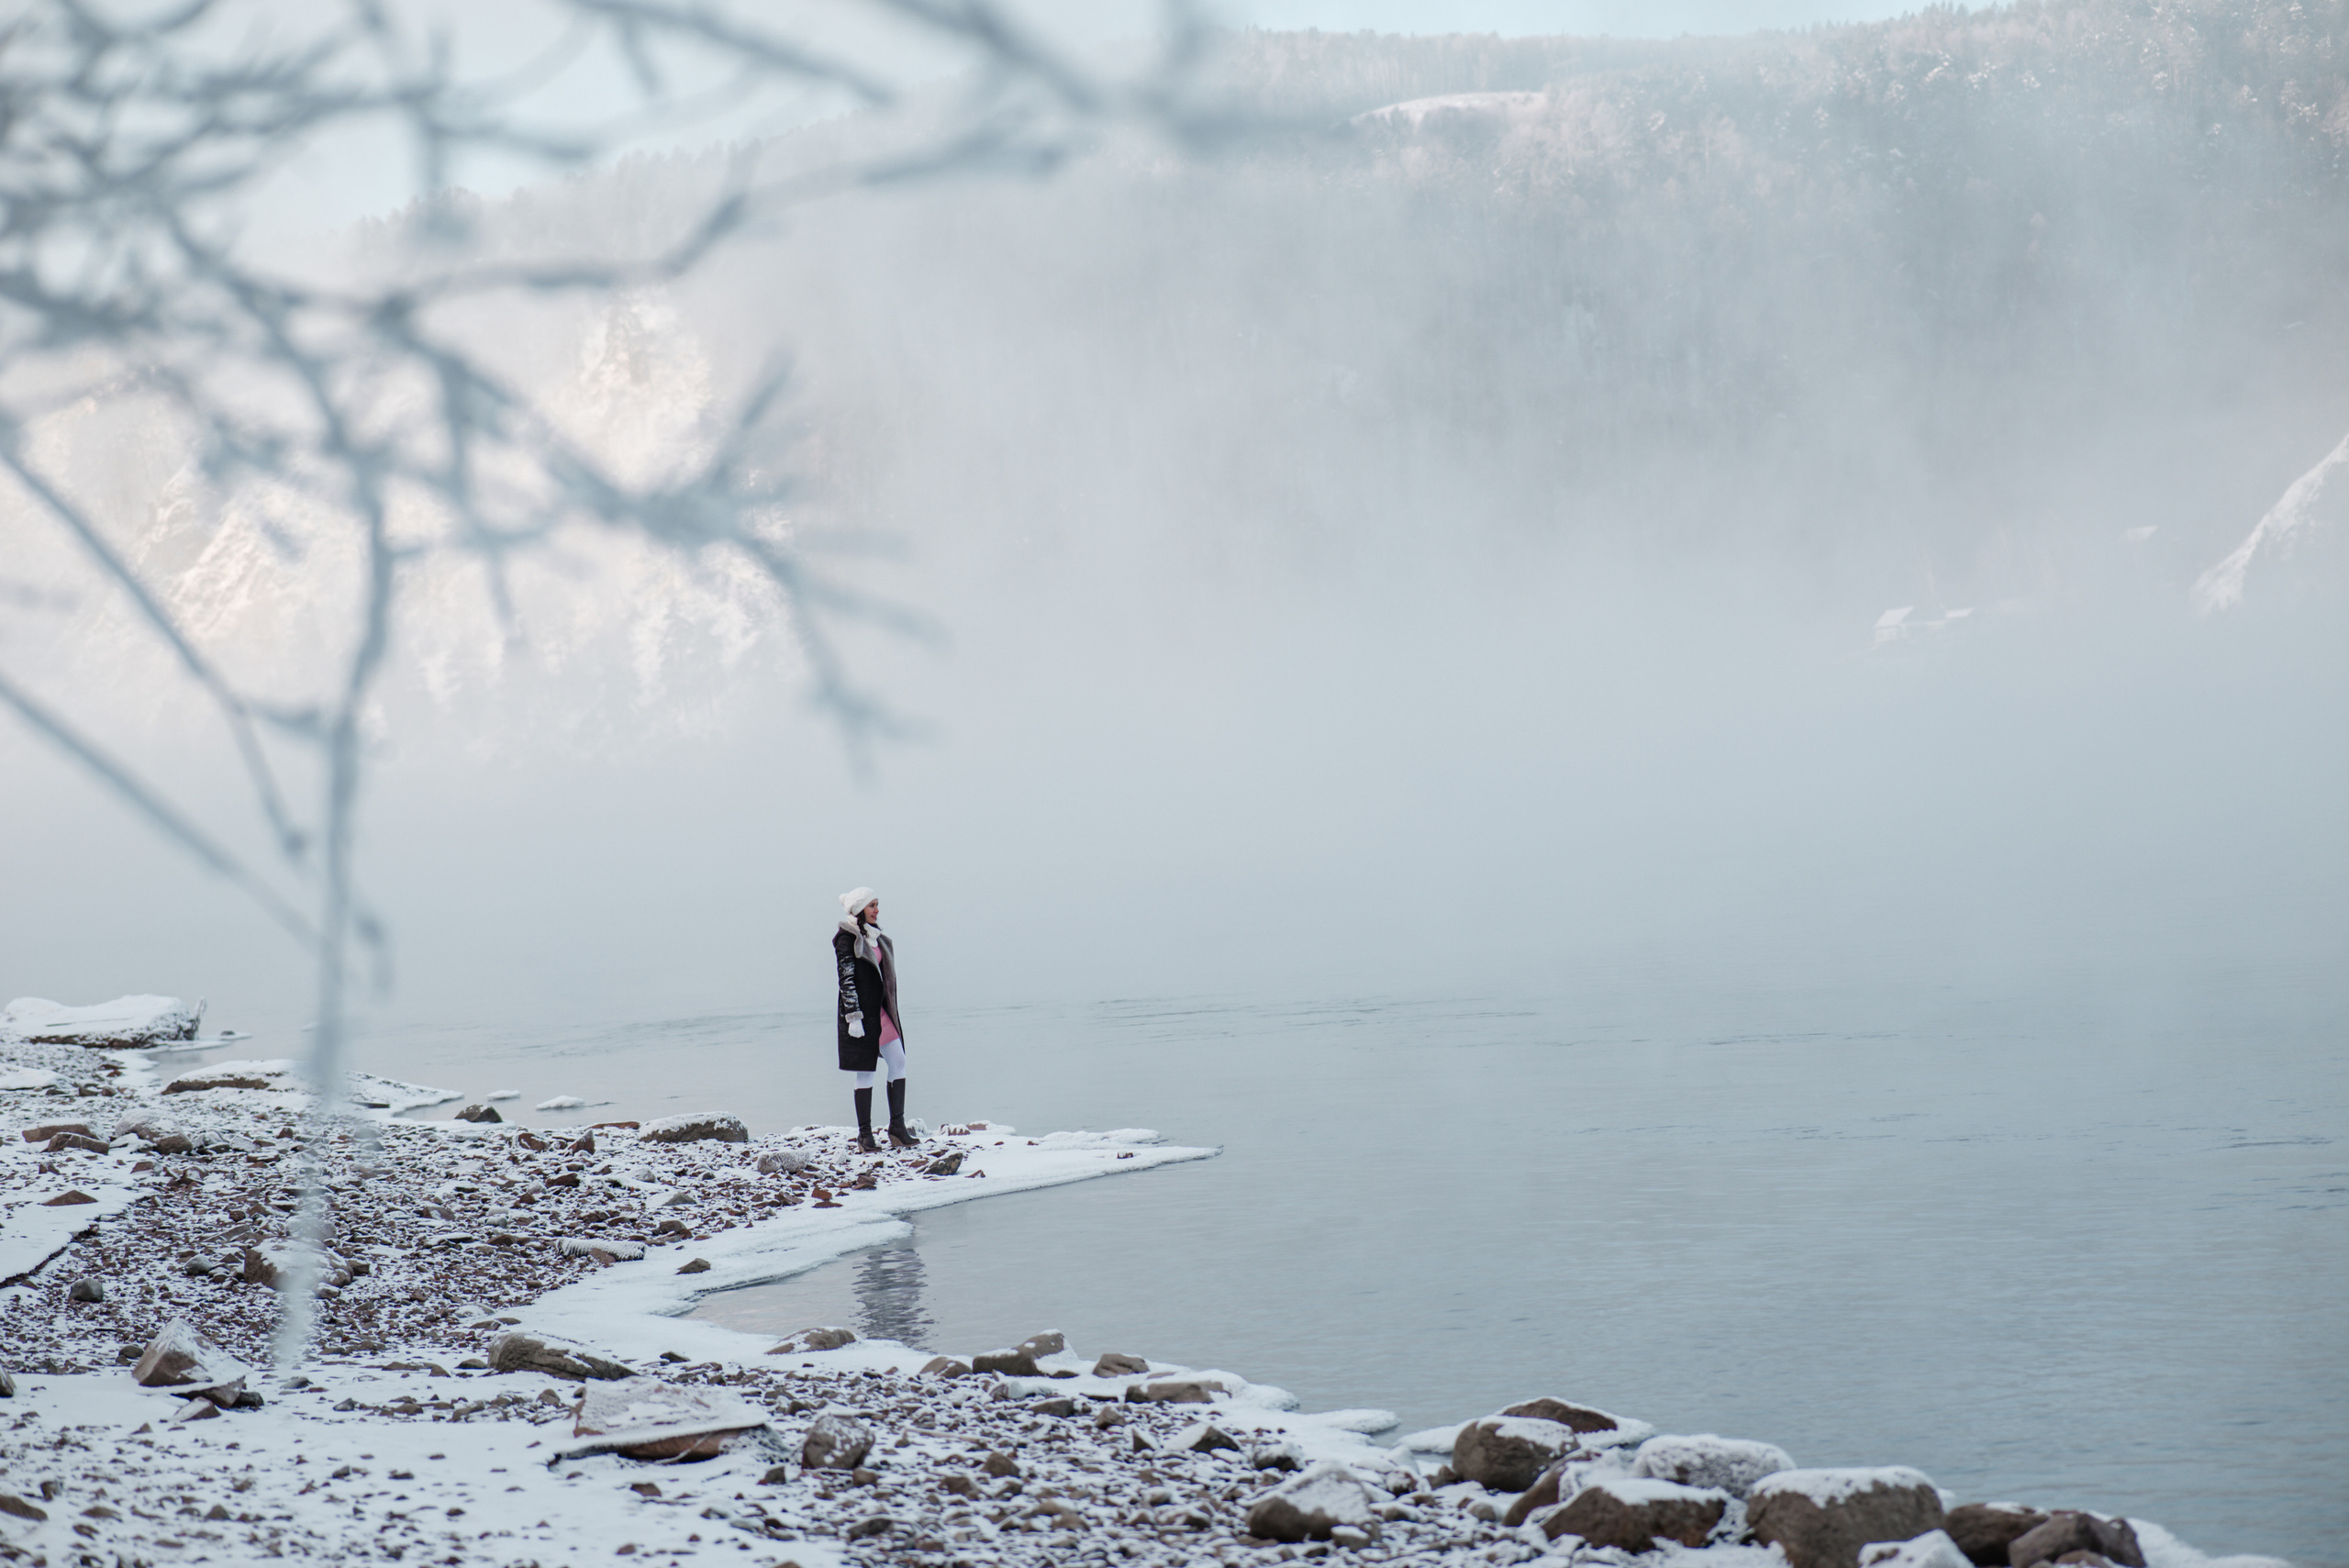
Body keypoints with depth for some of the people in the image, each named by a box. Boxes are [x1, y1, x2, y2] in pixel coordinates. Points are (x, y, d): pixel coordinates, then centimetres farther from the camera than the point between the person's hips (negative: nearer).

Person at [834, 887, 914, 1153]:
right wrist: (853, 1016, -19)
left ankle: (897, 1126, 7)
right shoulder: (847, 939, -11)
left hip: (881, 1010, 8)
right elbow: (846, 979, -15)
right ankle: (864, 1135, 6)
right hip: (861, 1013, -8)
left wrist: (891, 1010, 19)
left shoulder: (875, 936, 13)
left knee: (899, 1062, 1)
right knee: (865, 1071, -2)